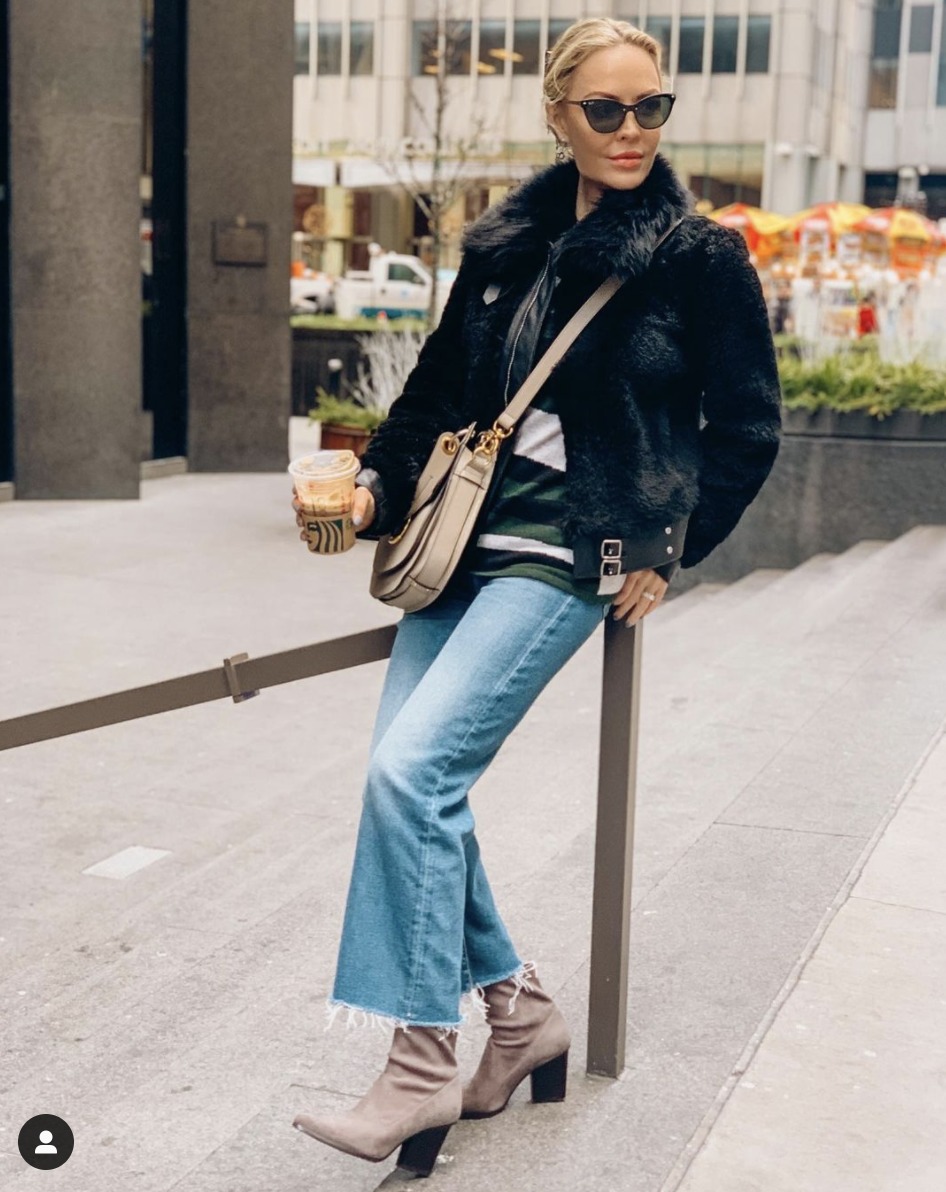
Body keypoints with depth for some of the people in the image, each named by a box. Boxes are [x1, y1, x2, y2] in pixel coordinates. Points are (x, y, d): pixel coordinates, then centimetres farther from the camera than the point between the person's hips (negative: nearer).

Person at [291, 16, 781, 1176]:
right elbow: (439, 388, 17)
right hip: (463, 540, 6)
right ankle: (518, 1012, 19)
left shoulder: (702, 255, -2)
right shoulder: (506, 243, 11)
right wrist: (374, 488, 4)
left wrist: (664, 553, -2)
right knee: (411, 785, -1)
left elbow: (746, 429, 2)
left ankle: (420, 1076, -8)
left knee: (411, 770, -18)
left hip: (568, 556, -6)